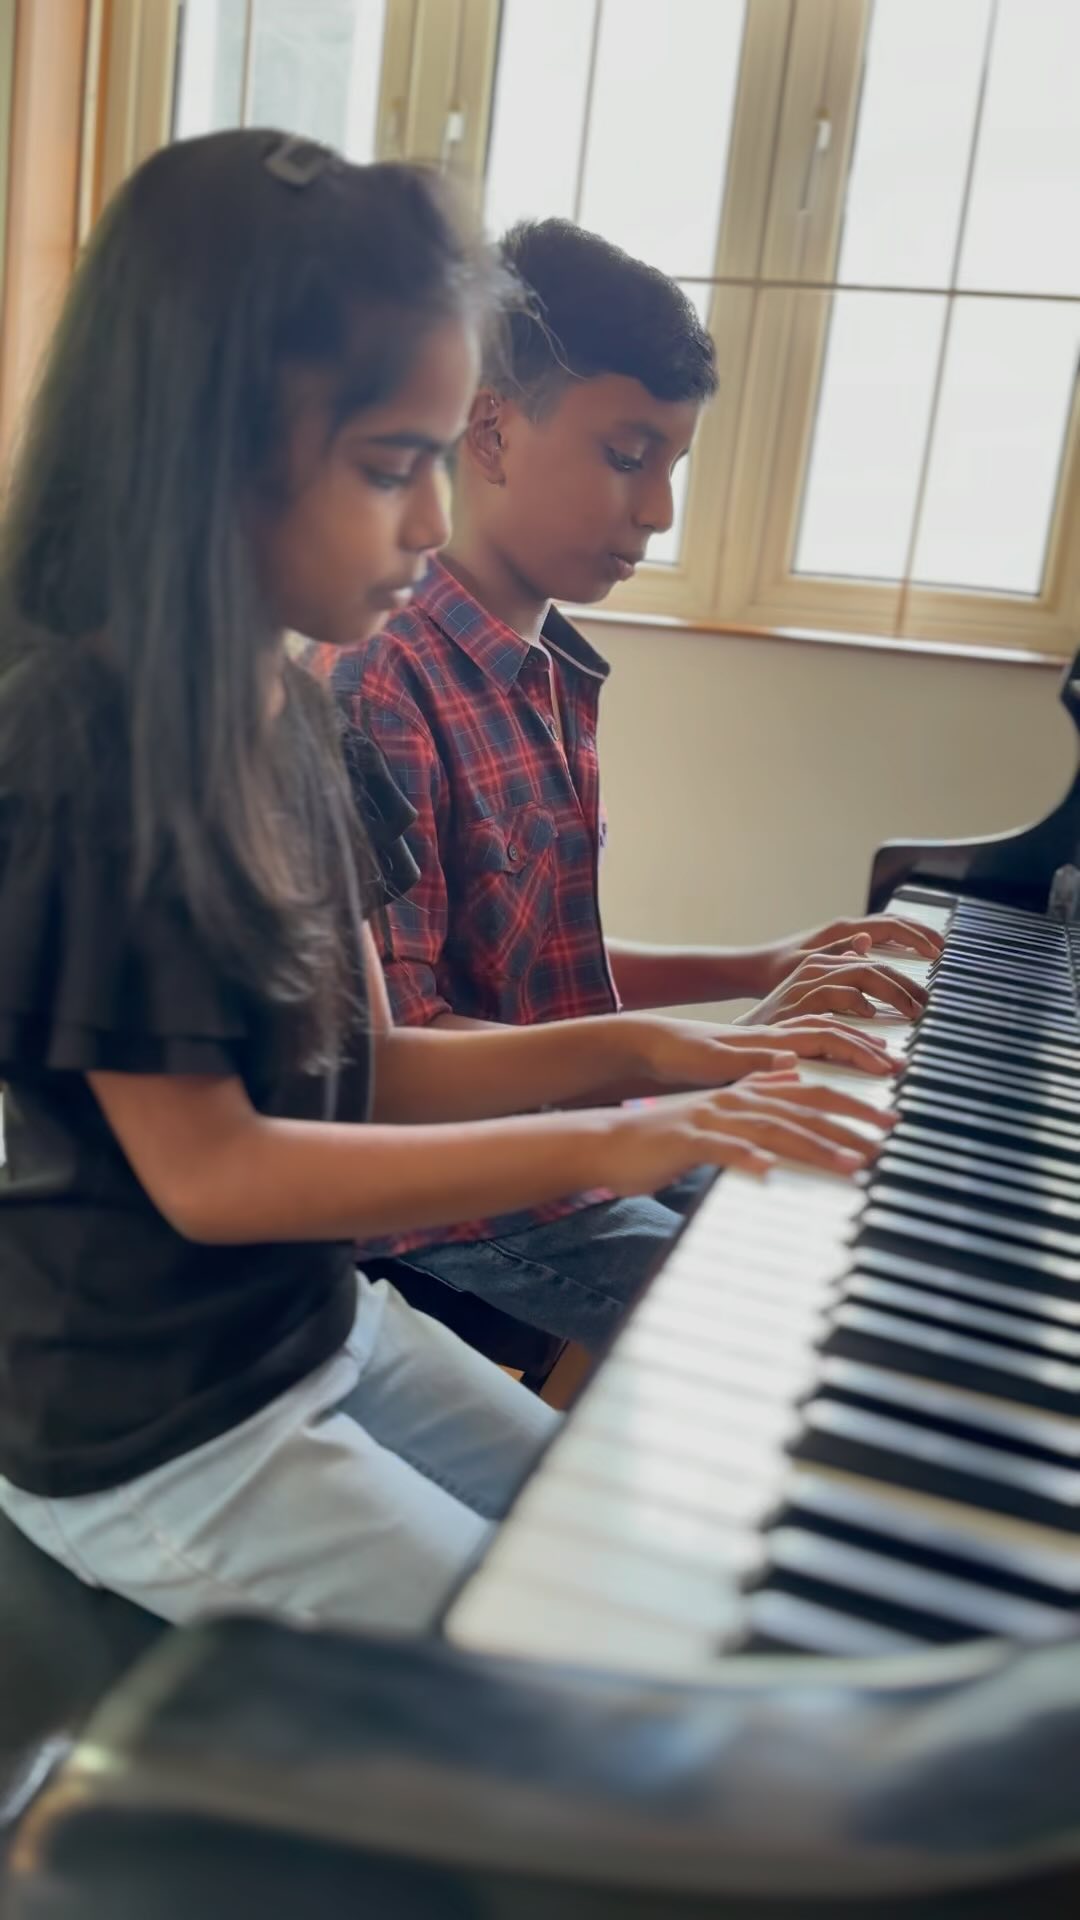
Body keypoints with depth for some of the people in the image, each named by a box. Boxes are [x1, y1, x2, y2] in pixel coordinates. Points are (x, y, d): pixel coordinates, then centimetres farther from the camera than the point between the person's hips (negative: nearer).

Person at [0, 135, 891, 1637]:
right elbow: (209, 1174, -23)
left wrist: (638, 1051, -5)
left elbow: (358, 1071, 5)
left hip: (321, 1321, 8)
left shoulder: (289, 713, 2)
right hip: (149, 1433, -8)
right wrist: (595, 1146, -24)